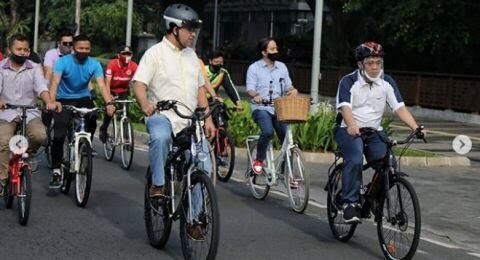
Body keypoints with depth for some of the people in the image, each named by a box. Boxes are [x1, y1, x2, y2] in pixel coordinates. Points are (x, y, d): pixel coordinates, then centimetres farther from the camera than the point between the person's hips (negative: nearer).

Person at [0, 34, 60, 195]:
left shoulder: (34, 68, 5)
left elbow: (41, 87, -10)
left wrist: (49, 102, -32)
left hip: (29, 112, 1)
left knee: (40, 135, -26)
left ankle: (28, 154, 8)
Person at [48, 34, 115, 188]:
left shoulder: (94, 64, -11)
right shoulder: (63, 62, -16)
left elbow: (101, 85, -22)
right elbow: (55, 82, -27)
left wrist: (109, 103, -40)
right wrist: (51, 101, -46)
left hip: (83, 98, 2)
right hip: (64, 100, -2)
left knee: (92, 118, -28)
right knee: (59, 135, -15)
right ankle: (56, 171, -6)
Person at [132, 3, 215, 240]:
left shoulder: (191, 55, 17)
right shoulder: (155, 53, -2)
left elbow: (200, 89, 22)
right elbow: (139, 83, -11)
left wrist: (208, 119, 13)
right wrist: (145, 105, -31)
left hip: (190, 120, 5)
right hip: (162, 115, -5)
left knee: (203, 167, -7)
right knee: (159, 137, -41)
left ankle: (194, 219, 7)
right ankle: (158, 185, -19)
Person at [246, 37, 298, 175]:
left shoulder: (282, 67, 15)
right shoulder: (254, 68, 2)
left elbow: (288, 86, 16)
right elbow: (250, 88, -7)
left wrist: (293, 90, -8)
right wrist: (255, 95, -30)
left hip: (279, 109, 4)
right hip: (261, 108, -4)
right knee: (267, 131, -31)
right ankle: (259, 160, -6)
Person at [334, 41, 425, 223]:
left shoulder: (387, 82, 1)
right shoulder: (348, 82, -10)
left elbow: (399, 107, -7)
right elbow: (345, 107, -26)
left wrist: (416, 127, -23)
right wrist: (352, 125, -47)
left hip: (374, 131, 4)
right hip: (349, 130, -4)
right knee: (355, 160, -31)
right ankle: (350, 203, -20)